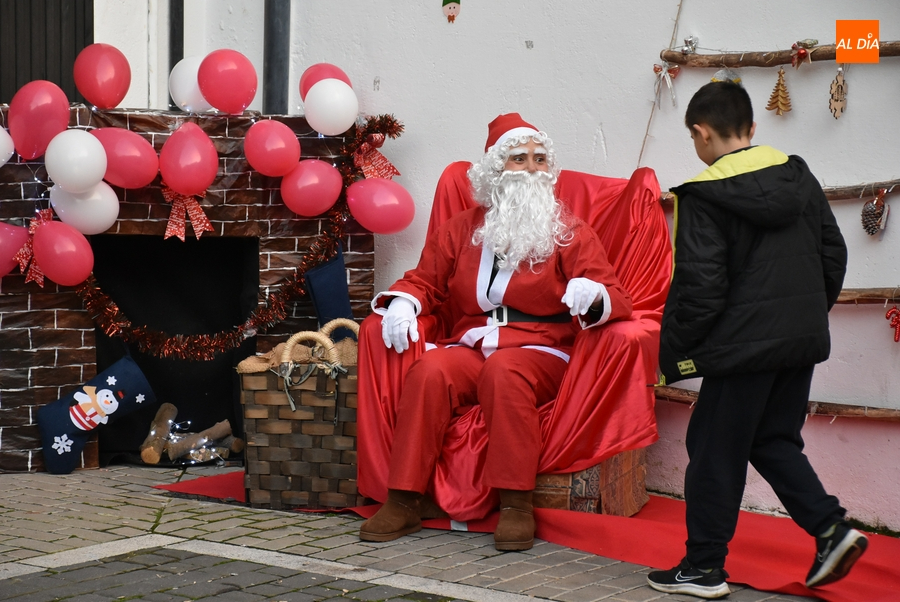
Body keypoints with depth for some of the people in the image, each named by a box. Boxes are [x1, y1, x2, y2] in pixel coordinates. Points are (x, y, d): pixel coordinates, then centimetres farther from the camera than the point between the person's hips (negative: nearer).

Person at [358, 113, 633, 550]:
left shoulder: (571, 234, 9)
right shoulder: (460, 230, 18)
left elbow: (618, 300, -1)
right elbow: (425, 281, 22)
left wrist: (593, 295, -26)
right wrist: (403, 302, -2)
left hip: (539, 353, -3)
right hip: (469, 347, 3)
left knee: (503, 370, -36)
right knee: (429, 371, -29)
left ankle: (516, 504, -35)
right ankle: (404, 500, -26)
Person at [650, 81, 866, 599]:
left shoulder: (703, 198, -12)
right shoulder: (799, 177, 8)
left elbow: (699, 285, -16)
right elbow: (834, 255, 12)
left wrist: (673, 353, -6)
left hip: (745, 343, -7)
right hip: (804, 341, 7)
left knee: (715, 451, 5)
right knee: (774, 440, 20)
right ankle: (831, 527, 6)